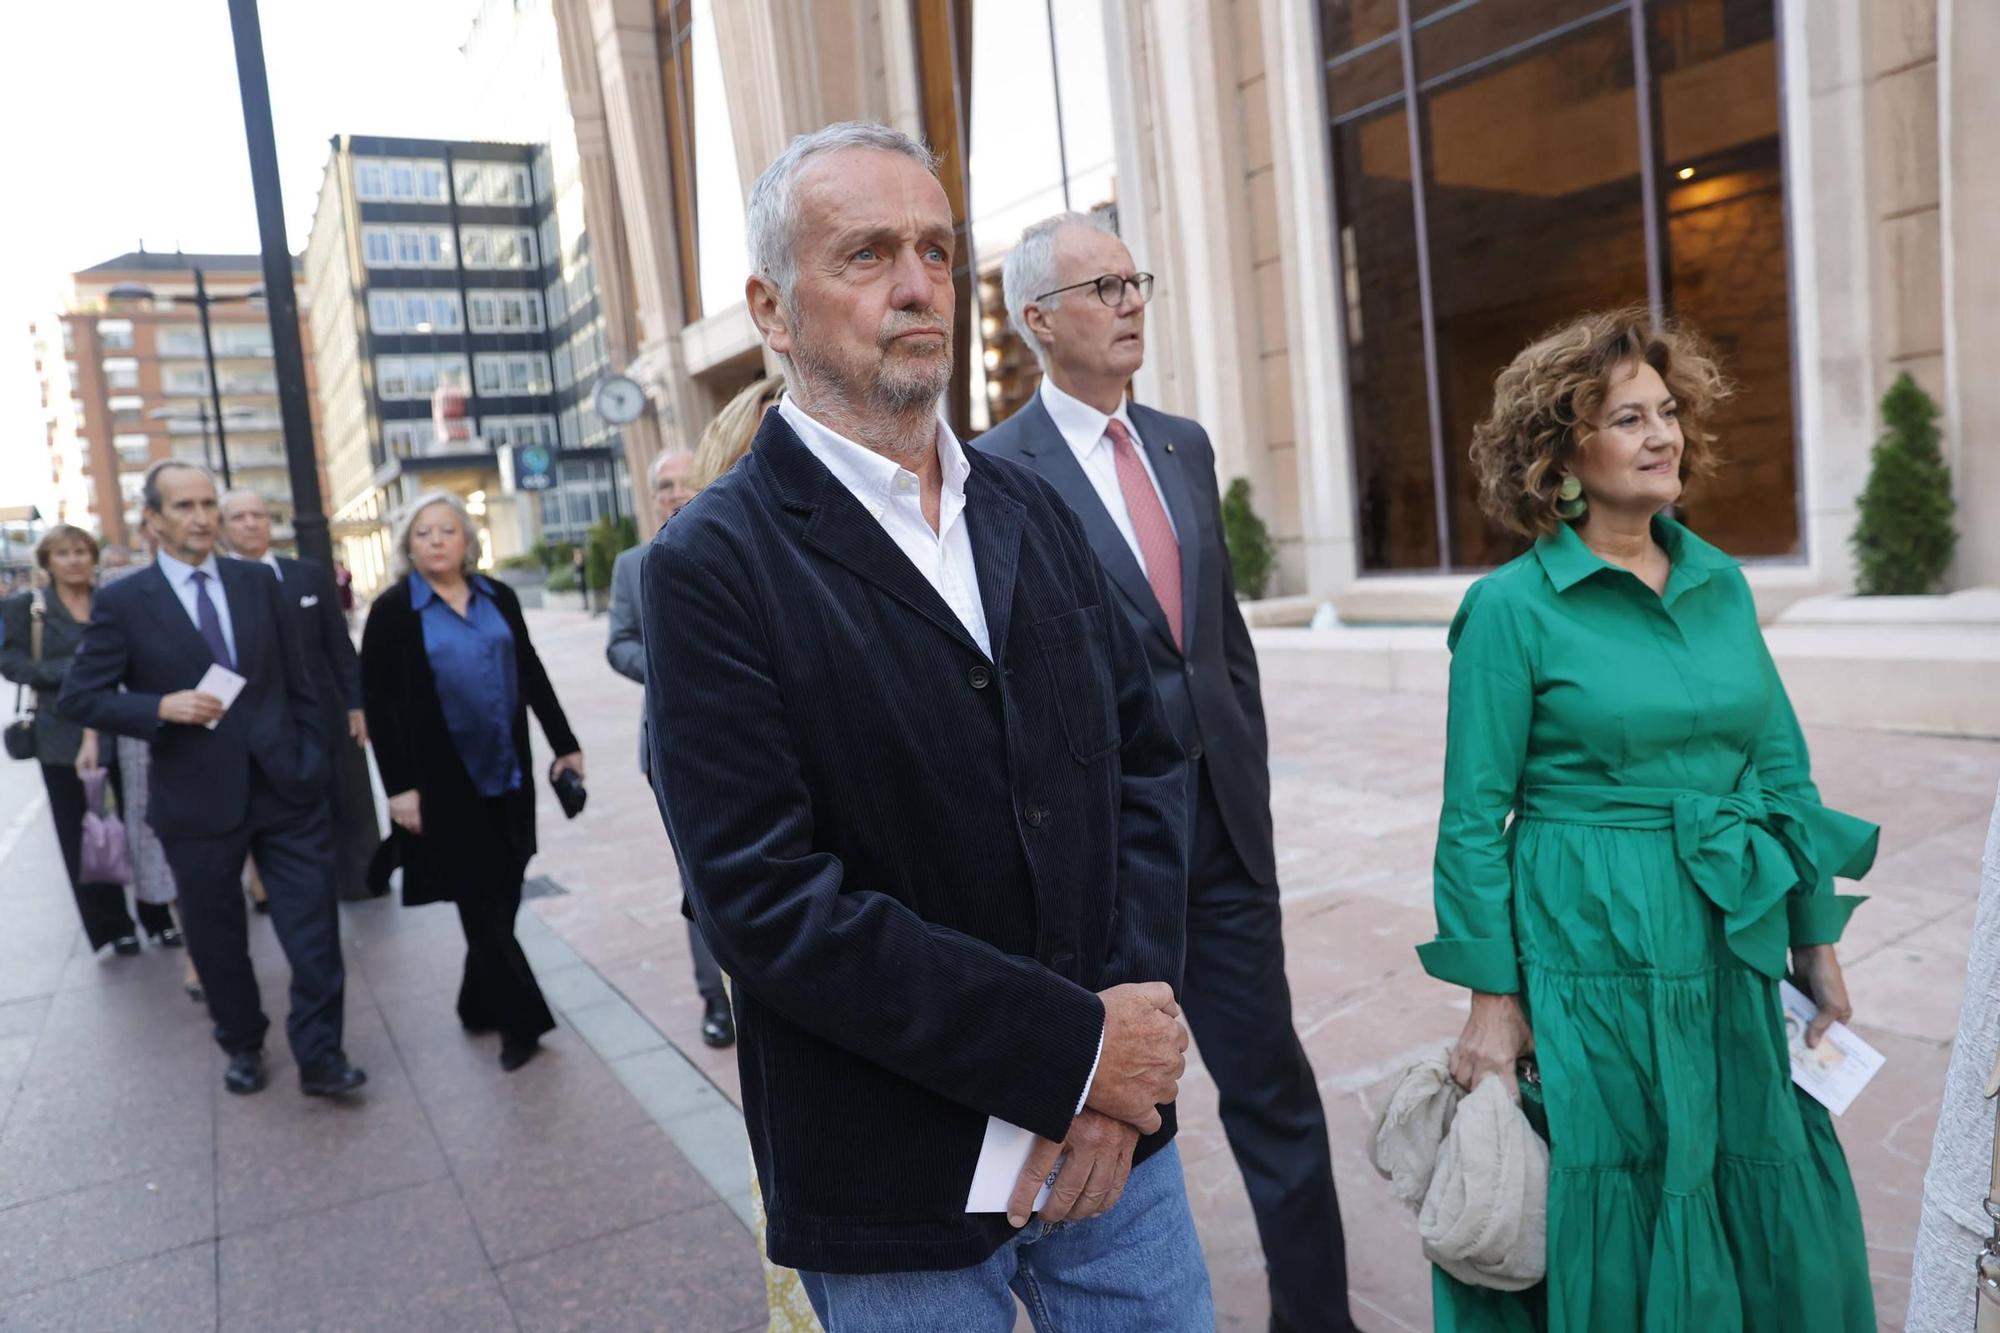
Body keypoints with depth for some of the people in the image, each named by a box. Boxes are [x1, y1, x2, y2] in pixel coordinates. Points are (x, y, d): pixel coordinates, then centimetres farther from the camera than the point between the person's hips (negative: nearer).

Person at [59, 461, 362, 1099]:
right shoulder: (123, 601, -3)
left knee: (313, 927, -1)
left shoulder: (258, 583, 5)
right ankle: (242, 1046, 35)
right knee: (217, 937, 15)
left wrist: (311, 760, 5)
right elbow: (79, 696, -3)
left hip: (284, 786, 1)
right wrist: (160, 707, -20)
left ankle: (319, 1056, 11)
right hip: (198, 800, -1)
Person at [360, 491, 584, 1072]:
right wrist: (399, 787, -12)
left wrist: (565, 743, 10)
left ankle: (481, 1006, 28)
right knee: (481, 903, 1)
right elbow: (378, 705, -7)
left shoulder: (498, 598, 7)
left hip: (508, 774, 4)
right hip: (445, 784, -4)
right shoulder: (392, 610, -5)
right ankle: (521, 1019, 9)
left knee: (501, 899, 11)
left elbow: (531, 675, 13)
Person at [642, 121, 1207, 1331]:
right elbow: (771, 903, -18)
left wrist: (1125, 1029, -9)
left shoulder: (1033, 514, 5)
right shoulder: (711, 567, -12)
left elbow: (1148, 763, 4)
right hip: (896, 1185, -4)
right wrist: (1071, 1051, -16)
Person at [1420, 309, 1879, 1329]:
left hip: (1736, 958, 6)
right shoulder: (1511, 607, -10)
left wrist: (1818, 946, 10)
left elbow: (1785, 775, 11)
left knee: (1773, 1227, 18)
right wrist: (1492, 997, -11)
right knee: (1618, 1243, 10)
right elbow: (1475, 819, -10)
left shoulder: (1723, 585, 7)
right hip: (1594, 961, -5)